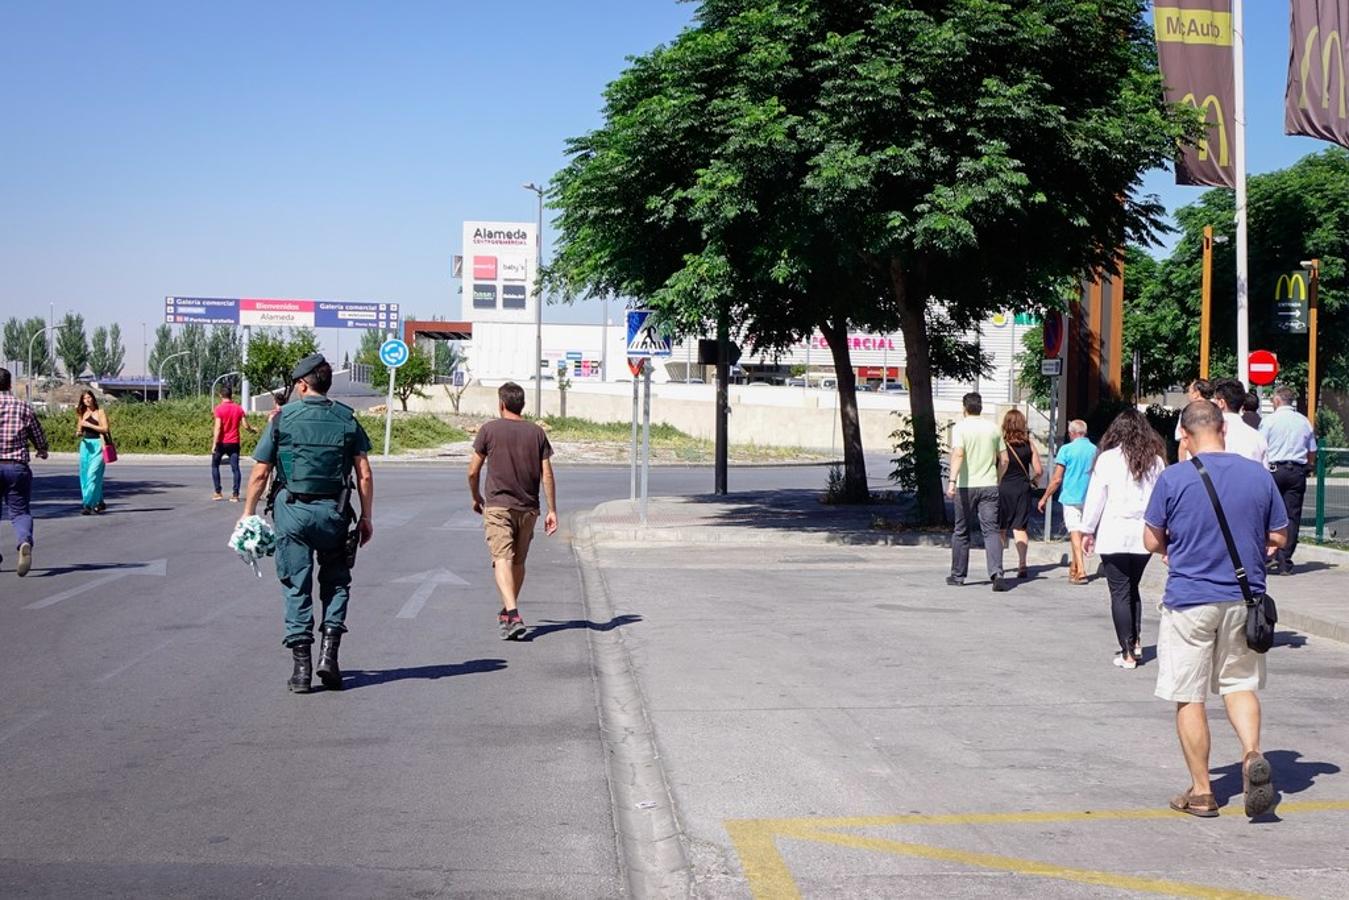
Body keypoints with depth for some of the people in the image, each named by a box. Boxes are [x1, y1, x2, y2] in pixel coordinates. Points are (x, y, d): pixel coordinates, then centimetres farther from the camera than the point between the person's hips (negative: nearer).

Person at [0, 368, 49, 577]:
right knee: (20, 512, 5)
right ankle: (25, 542, -25)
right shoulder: (23, 407, 1)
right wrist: (42, 452, 29)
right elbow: (40, 440, 8)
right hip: (17, 467, 0)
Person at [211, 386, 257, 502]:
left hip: (221, 442, -3)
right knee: (235, 468, 2)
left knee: (215, 466, 13)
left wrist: (214, 444, -17)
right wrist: (253, 430, 21)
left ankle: (218, 493, 9)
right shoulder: (238, 408, 2)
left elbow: (218, 427, -16)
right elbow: (245, 426, 0)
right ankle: (235, 495, -4)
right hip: (234, 443, 3)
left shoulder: (219, 409, -9)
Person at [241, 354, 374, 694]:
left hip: (293, 511, -1)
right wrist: (366, 517, 8)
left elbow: (260, 473, -1)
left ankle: (301, 666, 5)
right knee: (336, 581, 17)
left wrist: (248, 513, 8)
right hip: (334, 511, 1)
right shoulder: (347, 419, 4)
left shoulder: (283, 418, -1)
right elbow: (364, 474, 1)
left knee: (296, 588, 5)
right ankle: (329, 652, 2)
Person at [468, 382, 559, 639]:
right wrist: (552, 510, 4)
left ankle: (513, 615, -28)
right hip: (528, 508, 4)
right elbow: (547, 475, 1)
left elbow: (473, 472, 1)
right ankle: (508, 613, 31)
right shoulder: (537, 433, 4)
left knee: (503, 560, -11)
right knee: (519, 562, 16)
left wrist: (476, 498, 18)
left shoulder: (489, 430, -3)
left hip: (497, 506, -4)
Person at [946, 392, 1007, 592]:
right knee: (991, 531, -3)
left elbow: (958, 455, -21)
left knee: (961, 532, 11)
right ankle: (997, 573, -21)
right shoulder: (994, 428, 7)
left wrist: (952, 481, -28)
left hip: (966, 486, -2)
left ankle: (958, 575, 19)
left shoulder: (960, 428, -6)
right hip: (989, 486, 2)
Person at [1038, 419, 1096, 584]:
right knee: (1082, 533, 16)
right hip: (1089, 499, 5)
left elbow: (1057, 479, -10)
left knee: (1075, 533, -6)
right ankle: (1074, 567, 29)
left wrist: (1045, 498, 0)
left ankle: (1081, 571, -16)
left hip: (1071, 497, -5)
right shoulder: (1094, 450, 4)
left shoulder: (1067, 449, -9)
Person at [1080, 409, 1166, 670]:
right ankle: (1136, 643, 16)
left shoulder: (1107, 459, -6)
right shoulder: (1156, 460, 3)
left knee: (1120, 592, 2)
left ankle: (1128, 653, 2)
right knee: (1133, 588, 20)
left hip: (1114, 534, -4)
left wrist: (1088, 531, 6)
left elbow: (1095, 498, -3)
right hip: (1144, 535, 4)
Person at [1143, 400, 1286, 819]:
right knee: (1240, 684, 18)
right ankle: (1252, 755, -8)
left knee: (1188, 697, 7)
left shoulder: (1173, 478, -11)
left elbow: (1152, 541, -4)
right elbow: (1278, 538, 7)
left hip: (1189, 600, -3)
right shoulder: (1258, 474, -2)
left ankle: (1201, 792, 12)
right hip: (1244, 598, 3)